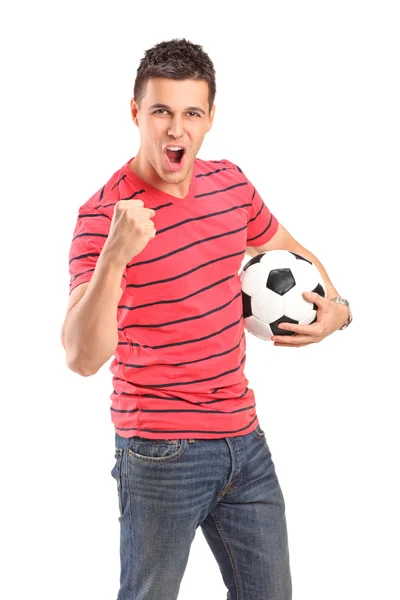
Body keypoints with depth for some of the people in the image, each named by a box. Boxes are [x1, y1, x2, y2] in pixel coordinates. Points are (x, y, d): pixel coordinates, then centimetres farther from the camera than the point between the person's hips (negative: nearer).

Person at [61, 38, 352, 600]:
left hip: (244, 439, 6)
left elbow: (289, 250, 23)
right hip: (161, 454, -6)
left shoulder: (231, 183, 3)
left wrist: (335, 307, 5)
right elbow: (83, 358, -26)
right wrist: (114, 258, -39)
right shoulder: (105, 215, -16)